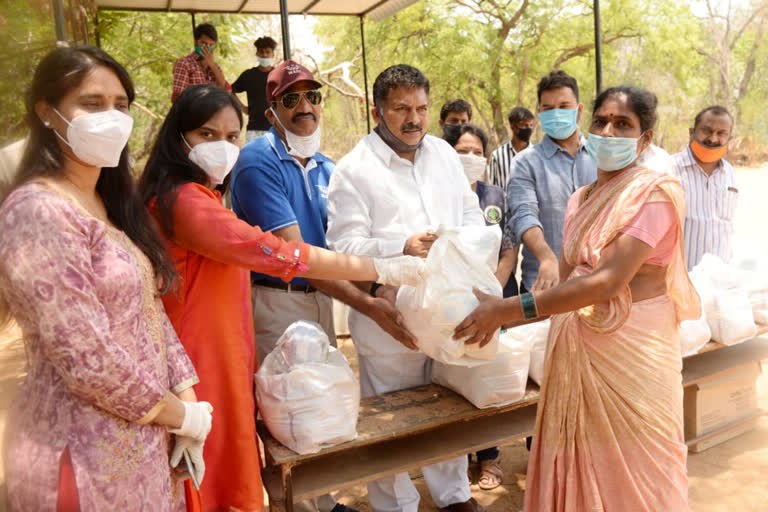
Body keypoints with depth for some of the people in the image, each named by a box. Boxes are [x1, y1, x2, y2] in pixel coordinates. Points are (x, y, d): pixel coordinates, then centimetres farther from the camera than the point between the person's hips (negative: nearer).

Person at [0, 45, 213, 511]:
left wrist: (188, 399, -3)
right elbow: (88, 361, -24)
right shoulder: (38, 213, -19)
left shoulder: (113, 205, 9)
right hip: (88, 456, -8)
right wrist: (183, 416, -12)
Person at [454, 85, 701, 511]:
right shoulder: (580, 200, 10)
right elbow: (567, 282, 9)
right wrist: (497, 318, -1)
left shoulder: (656, 192, -11)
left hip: (631, 347, -6)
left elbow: (608, 281, -22)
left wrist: (509, 309, -25)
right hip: (575, 344, 6)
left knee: (631, 475, 8)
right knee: (576, 465, 15)